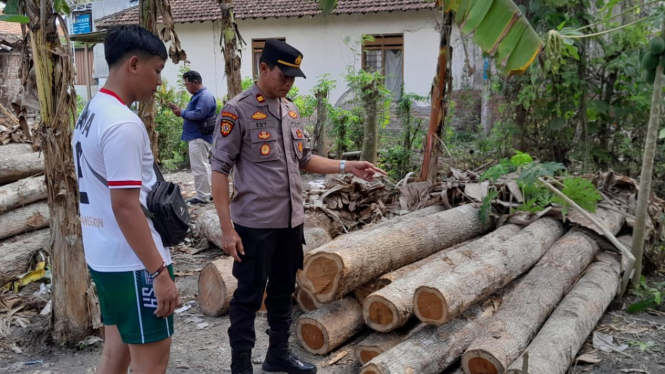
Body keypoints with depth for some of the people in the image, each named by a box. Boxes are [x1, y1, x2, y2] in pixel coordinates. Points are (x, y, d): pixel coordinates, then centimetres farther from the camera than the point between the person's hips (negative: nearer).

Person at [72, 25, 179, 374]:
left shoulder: (91, 112, 9)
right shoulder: (123, 124, -22)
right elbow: (125, 206, -25)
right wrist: (159, 271, -22)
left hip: (103, 255, 10)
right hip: (132, 262, -10)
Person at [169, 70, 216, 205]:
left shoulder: (205, 96, -15)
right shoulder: (198, 95, 18)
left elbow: (198, 114, -25)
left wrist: (182, 113, -12)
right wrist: (179, 110, 6)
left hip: (199, 137, -11)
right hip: (197, 137, 11)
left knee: (199, 167, -7)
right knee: (203, 166, 14)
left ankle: (203, 196, -1)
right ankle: (205, 193, 21)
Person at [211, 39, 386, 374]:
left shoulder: (291, 110, 10)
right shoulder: (237, 111, -11)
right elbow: (220, 171, -12)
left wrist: (346, 167, 4)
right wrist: (227, 228, -16)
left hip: (291, 221, 7)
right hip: (255, 224, -7)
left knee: (283, 291, 19)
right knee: (249, 296, 4)